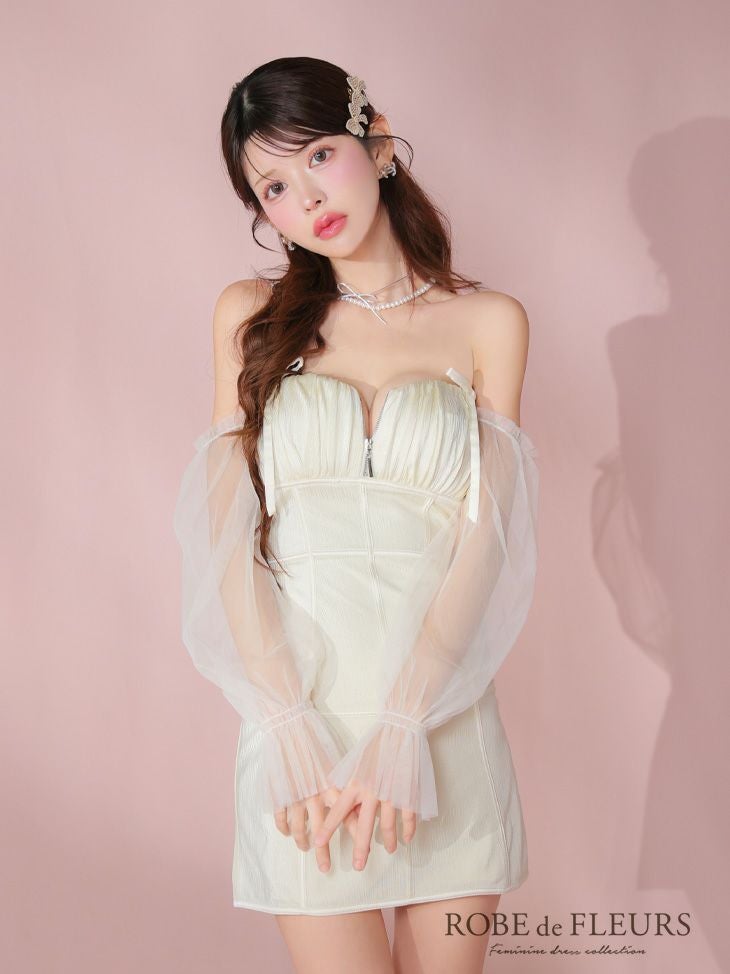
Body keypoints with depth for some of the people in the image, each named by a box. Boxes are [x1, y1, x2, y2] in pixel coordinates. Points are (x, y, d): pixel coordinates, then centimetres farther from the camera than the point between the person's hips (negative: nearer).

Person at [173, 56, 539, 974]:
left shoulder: (487, 321, 4)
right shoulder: (251, 314, 8)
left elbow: (483, 535, -4)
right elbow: (228, 525, 0)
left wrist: (401, 729, -17)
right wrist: (289, 723, -13)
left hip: (443, 704, 0)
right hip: (300, 699, 0)